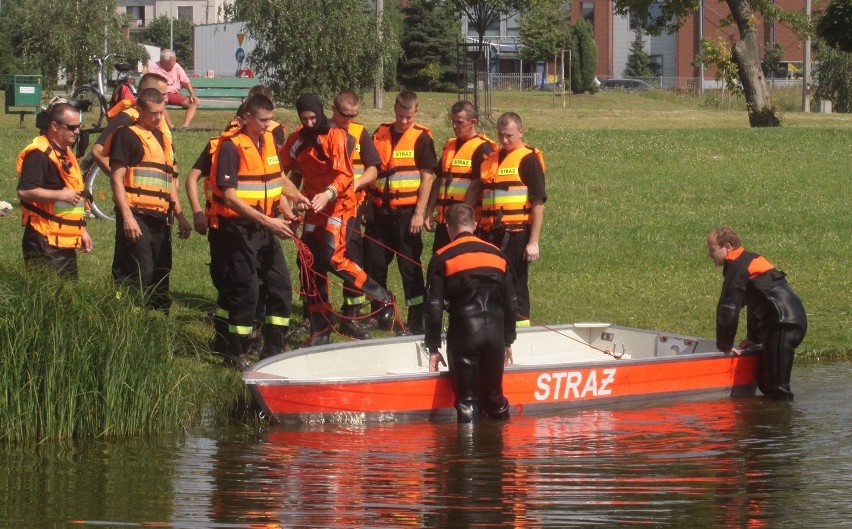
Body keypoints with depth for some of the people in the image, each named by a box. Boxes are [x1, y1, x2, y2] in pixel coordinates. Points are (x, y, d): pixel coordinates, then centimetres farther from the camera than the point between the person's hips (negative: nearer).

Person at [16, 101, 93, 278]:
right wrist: (60, 195, -21)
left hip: (66, 242, 10)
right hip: (44, 242, -10)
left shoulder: (66, 153, 19)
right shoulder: (39, 154, -14)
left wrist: (82, 230, 25)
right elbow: (24, 191, -26)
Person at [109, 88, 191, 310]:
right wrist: (127, 217, -19)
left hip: (160, 217, 8)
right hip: (136, 217, -8)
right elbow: (116, 178, -10)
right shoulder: (127, 135, -3)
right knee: (139, 274, -17)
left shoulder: (161, 138, 21)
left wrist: (180, 216, 22)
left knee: (161, 275, 10)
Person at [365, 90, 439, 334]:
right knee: (374, 264, 9)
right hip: (379, 211, 5)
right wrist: (366, 204, 10)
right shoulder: (380, 135, 9)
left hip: (406, 213, -5)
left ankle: (416, 321, 4)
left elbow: (427, 177, -7)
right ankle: (378, 313, 24)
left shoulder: (421, 138, -4)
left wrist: (419, 213, -12)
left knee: (410, 268, -1)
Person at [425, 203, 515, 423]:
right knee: (494, 396, 16)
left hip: (463, 331, -3)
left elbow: (434, 306, -1)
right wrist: (508, 341, 26)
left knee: (467, 399, 0)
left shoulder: (442, 258, 2)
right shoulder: (497, 255, 14)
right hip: (495, 331, 3)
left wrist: (433, 348, 5)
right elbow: (510, 302, 16)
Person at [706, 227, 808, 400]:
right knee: (765, 382, 16)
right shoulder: (750, 260, 24)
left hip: (784, 324, -10)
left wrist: (724, 345, -2)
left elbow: (728, 308, -10)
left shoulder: (737, 267, -8)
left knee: (776, 385, -12)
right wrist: (753, 338, 31)